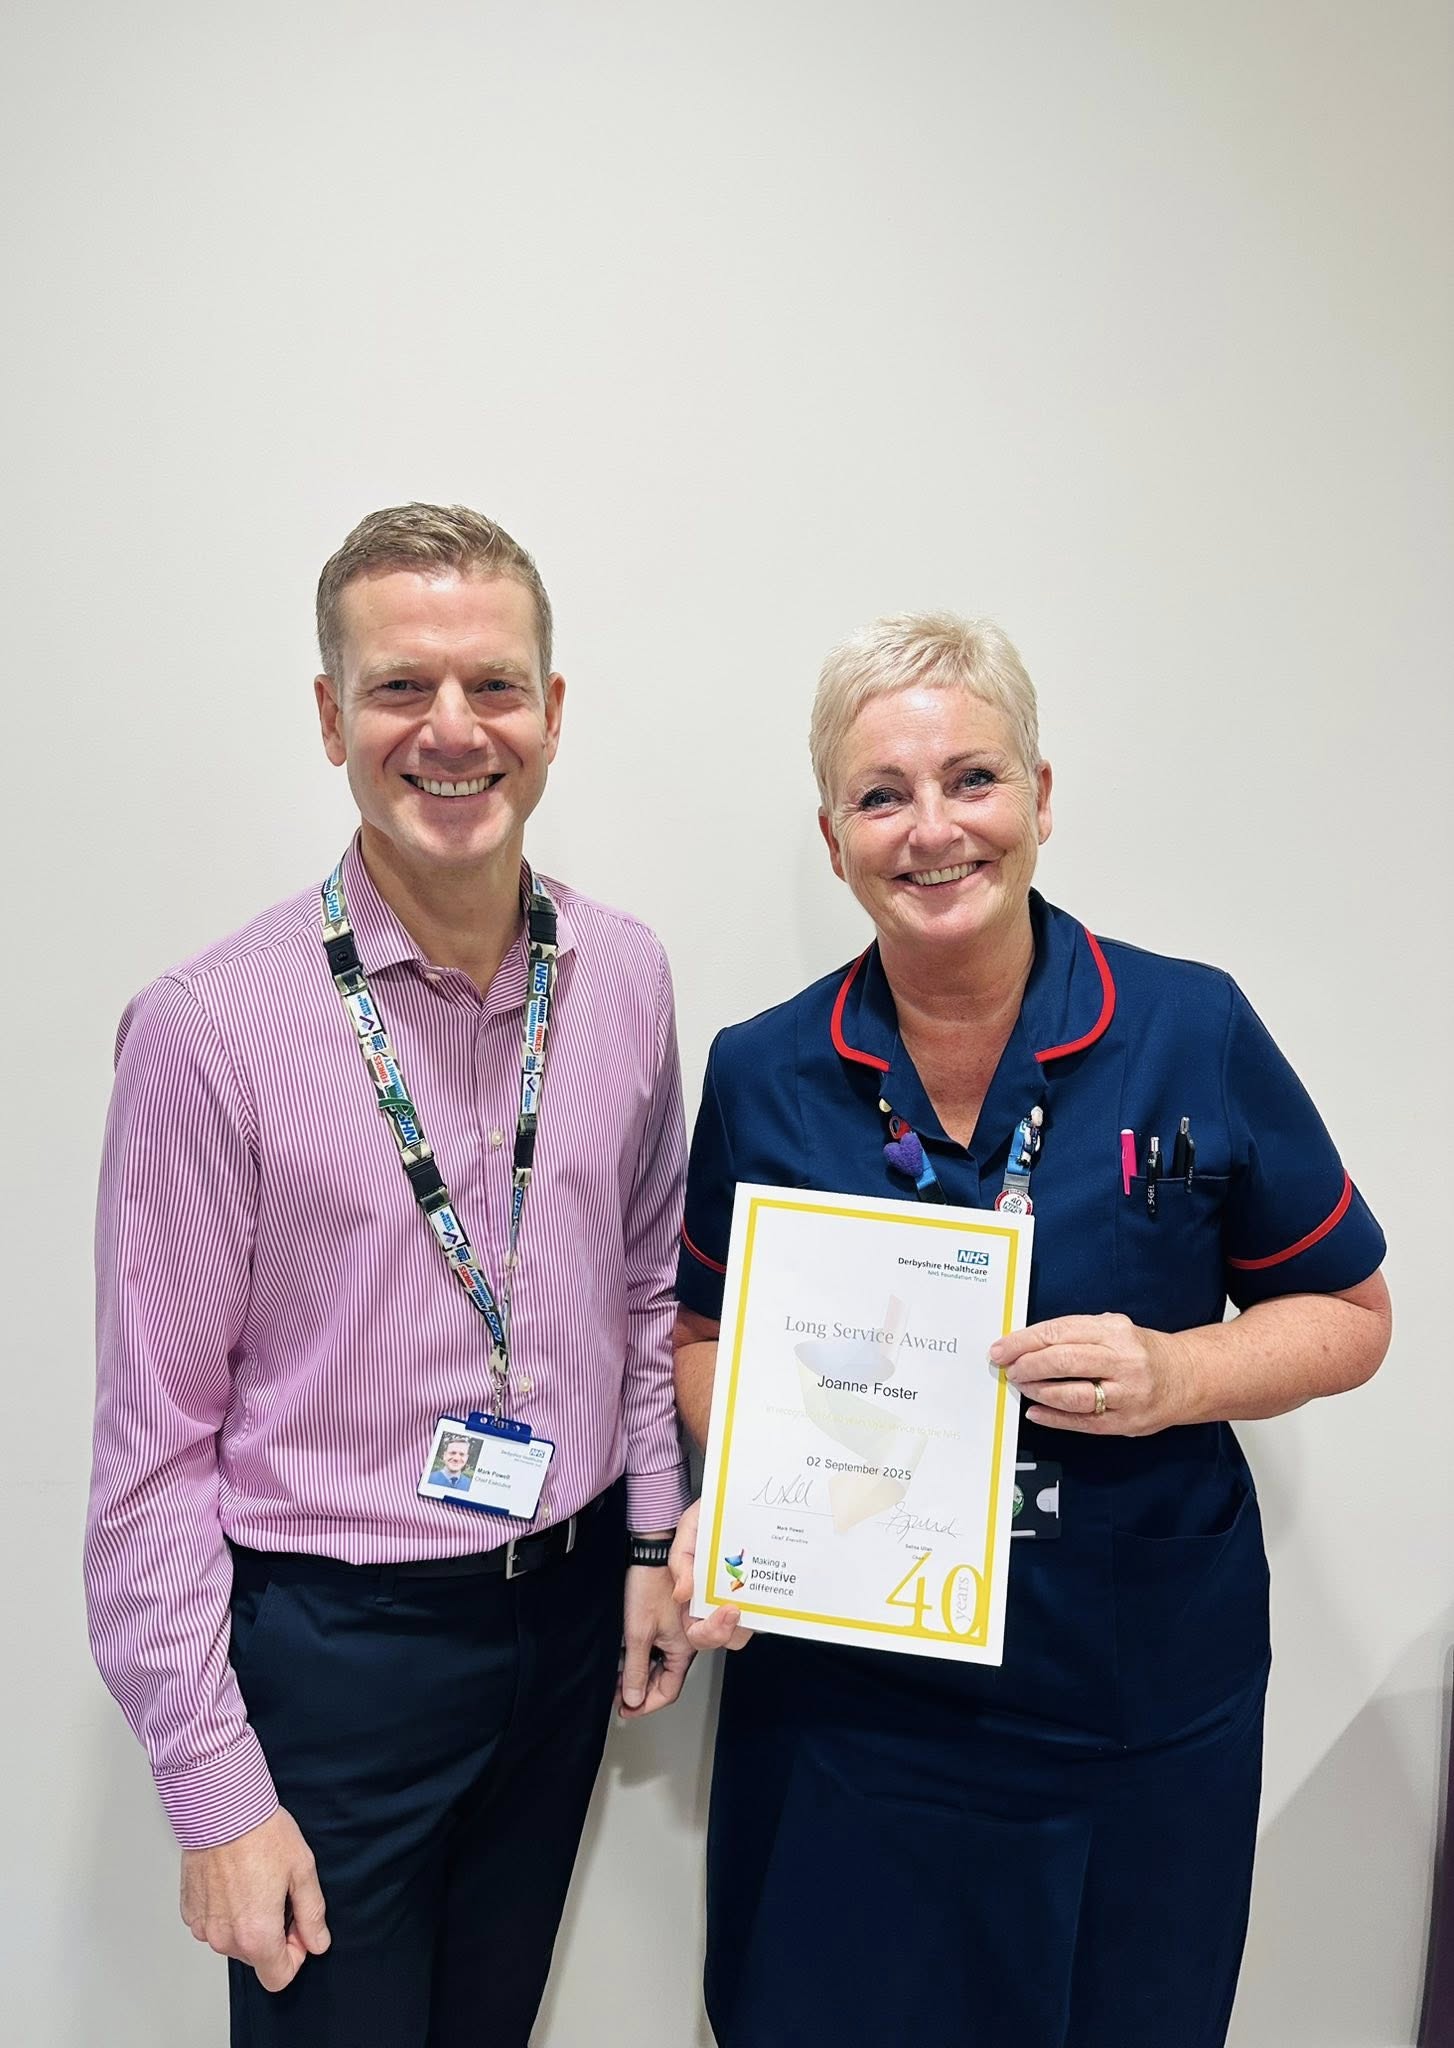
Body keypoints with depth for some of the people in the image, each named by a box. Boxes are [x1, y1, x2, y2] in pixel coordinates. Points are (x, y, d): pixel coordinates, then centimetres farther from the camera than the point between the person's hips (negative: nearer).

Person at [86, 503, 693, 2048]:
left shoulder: (626, 978, -5)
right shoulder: (210, 1026, -18)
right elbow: (155, 1440, -12)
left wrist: (653, 1536, 7)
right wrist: (214, 1792, -9)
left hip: (569, 1618, 5)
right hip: (332, 1642, -4)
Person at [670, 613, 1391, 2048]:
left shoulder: (1194, 1033, -10)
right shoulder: (761, 1076, -6)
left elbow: (1347, 1313, 0)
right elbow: (708, 1332, 7)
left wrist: (1175, 1373, -18)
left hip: (1145, 1713, 0)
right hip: (843, 1705, 1)